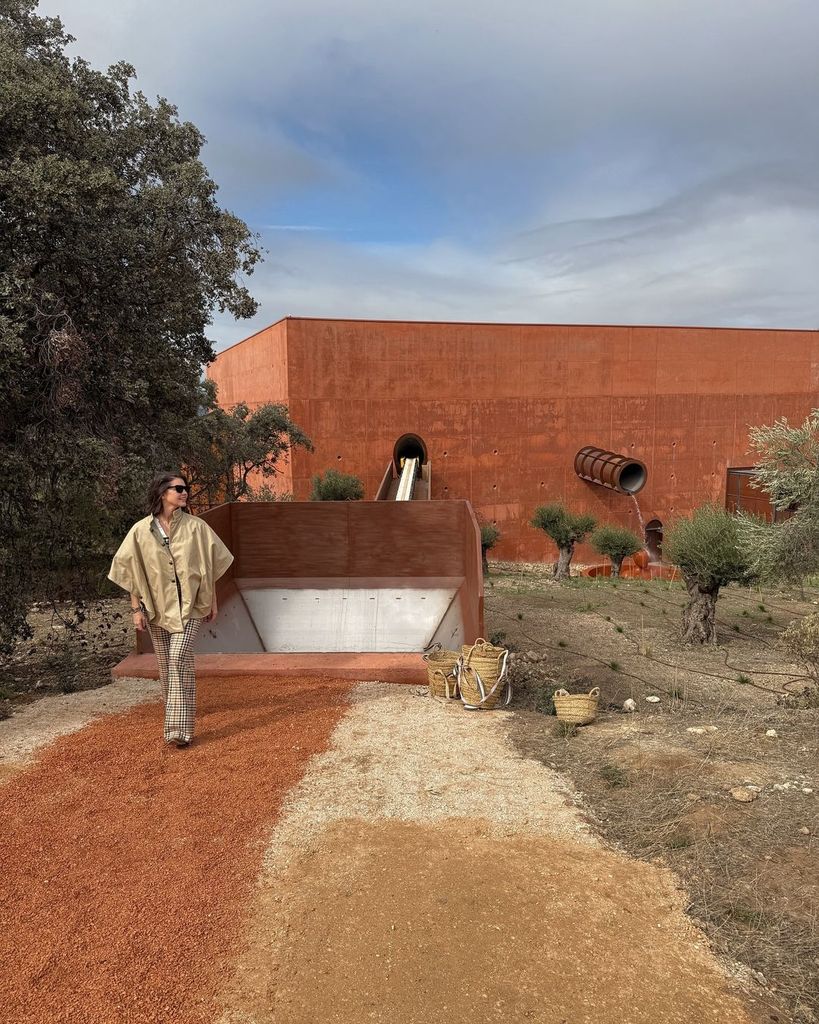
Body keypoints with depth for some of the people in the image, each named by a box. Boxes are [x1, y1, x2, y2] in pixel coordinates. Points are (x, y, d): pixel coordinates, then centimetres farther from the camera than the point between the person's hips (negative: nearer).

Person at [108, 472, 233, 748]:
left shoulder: (195, 526, -3)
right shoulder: (141, 530, -3)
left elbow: (210, 566, 4)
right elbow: (132, 573, 2)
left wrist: (212, 601, 5)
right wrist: (137, 609, -1)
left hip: (189, 605, -2)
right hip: (157, 607, 2)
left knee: (179, 658, -16)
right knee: (166, 663, 12)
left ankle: (179, 728, -14)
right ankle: (177, 712, 36)